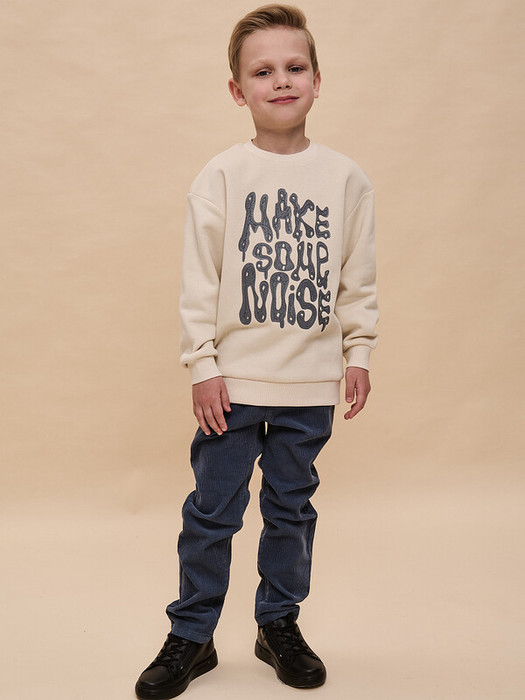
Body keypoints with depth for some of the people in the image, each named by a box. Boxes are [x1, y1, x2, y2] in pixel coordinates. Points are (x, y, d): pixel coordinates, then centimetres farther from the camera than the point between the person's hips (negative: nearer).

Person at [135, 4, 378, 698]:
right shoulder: (221, 176, -3)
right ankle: (191, 637, 23)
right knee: (212, 511, 6)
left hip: (310, 385, 2)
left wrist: (358, 353, 4)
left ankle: (280, 625, 32)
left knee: (291, 509, 14)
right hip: (232, 380, -1)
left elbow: (358, 277, 6)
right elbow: (199, 277, -3)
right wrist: (204, 365, -6)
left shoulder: (345, 178, 2)